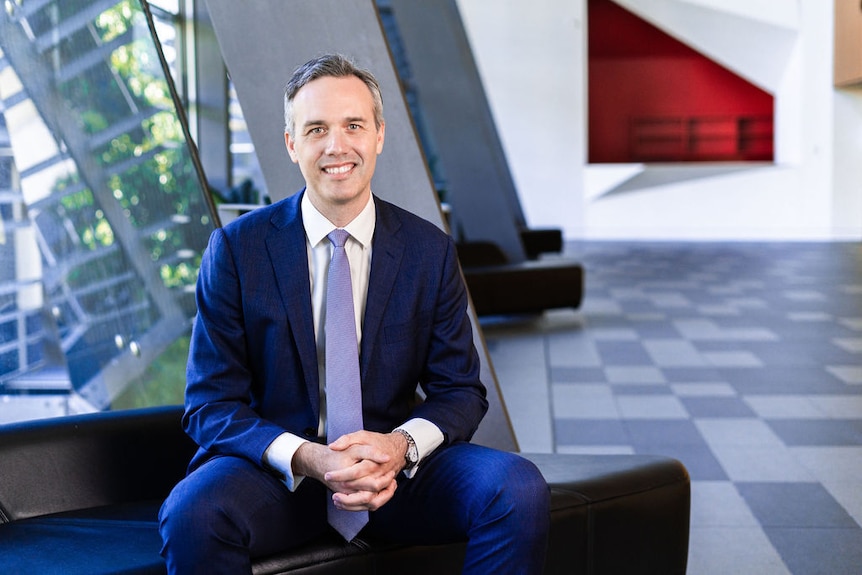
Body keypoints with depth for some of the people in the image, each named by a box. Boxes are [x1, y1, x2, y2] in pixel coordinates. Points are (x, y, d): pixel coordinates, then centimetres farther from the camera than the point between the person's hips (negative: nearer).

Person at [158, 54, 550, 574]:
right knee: (194, 512, -33)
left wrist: (402, 445, -18)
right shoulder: (236, 249, -4)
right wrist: (308, 458, -23)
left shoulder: (430, 251, 1)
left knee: (521, 490, -24)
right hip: (276, 470, -1)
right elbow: (211, 405, -5)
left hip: (394, 469, 2)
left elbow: (460, 391, 5)